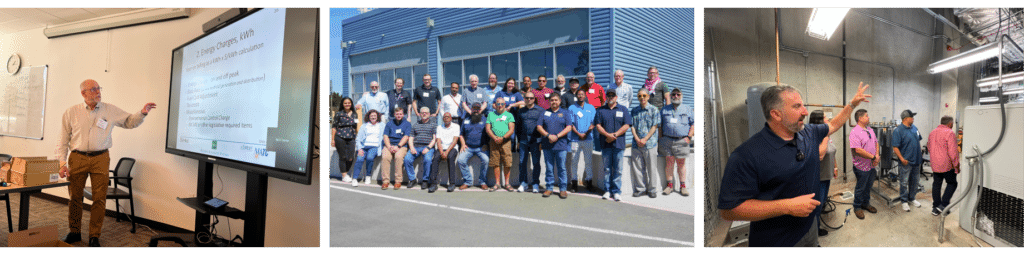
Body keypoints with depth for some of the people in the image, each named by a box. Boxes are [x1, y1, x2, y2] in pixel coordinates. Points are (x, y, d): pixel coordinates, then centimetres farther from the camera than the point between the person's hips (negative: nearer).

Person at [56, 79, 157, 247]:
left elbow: (129, 122, 12)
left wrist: (142, 113, -9)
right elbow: (63, 140, 5)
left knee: (99, 198, 0)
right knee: (74, 197, 9)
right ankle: (74, 232, 26)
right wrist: (62, 163, -2)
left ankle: (94, 236, 10)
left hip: (100, 159, 0)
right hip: (77, 158, 0)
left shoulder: (110, 110, 5)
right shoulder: (72, 112, 3)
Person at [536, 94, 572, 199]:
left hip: (561, 144, -2)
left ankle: (563, 189, 7)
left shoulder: (565, 113, 9)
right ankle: (549, 188, 14)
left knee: (561, 168, 0)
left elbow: (569, 127, -1)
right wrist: (548, 135, -11)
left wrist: (557, 136, -12)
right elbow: (539, 127, 6)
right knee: (549, 168, 6)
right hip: (547, 145, 2)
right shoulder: (545, 113, 13)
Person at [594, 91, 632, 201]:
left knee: (618, 169, -2)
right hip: (605, 144, 1)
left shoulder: (623, 109, 10)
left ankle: (616, 191, 3)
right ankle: (607, 190, 11)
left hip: (618, 143, -1)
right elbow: (598, 125, 4)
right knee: (607, 168, 4)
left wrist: (615, 135, -10)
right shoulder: (601, 110, 12)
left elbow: (626, 125, 1)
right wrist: (607, 134, -12)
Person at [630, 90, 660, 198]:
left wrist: (645, 139, -12)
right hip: (636, 144, 3)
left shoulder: (654, 110, 3)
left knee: (651, 167, 1)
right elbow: (632, 126, 8)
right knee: (636, 167, 4)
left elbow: (654, 126, -3)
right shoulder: (634, 111, 13)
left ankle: (652, 189, 12)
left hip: (650, 143, -3)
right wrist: (637, 138, -8)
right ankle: (640, 188, 15)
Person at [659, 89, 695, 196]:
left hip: (681, 141, -1)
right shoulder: (664, 109, 14)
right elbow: (660, 125, 13)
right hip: (667, 140, 1)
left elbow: (692, 125, 9)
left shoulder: (687, 109, 12)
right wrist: (660, 139, 4)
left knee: (681, 163, 2)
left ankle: (683, 186, 9)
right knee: (669, 162, 0)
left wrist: (689, 137, -3)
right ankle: (669, 185, 7)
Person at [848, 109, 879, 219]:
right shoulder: (855, 132, -21)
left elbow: (876, 143, 14)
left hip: (872, 165, 8)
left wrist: (877, 155, -4)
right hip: (861, 166, -8)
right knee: (860, 188, 6)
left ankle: (866, 204, 37)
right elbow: (858, 150, -27)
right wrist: (873, 157, -19)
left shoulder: (870, 130, 8)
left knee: (868, 186, 20)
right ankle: (857, 207, 21)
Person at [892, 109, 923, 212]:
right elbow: (895, 147, -16)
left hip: (916, 160, 7)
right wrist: (902, 159, -22)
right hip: (906, 161, -7)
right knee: (904, 182, 1)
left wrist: (919, 153, 13)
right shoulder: (898, 131, -15)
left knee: (914, 181, 16)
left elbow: (918, 141, 19)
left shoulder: (914, 128, 8)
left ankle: (912, 198, 30)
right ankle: (904, 201, 12)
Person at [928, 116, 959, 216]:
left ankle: (935, 207, 16)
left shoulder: (932, 133, 9)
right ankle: (943, 205, 3)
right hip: (947, 165, -6)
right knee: (952, 184, 10)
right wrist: (957, 165, -11)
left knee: (936, 184, 12)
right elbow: (952, 152, -19)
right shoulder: (950, 133, -15)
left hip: (935, 165, 6)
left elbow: (929, 148, 20)